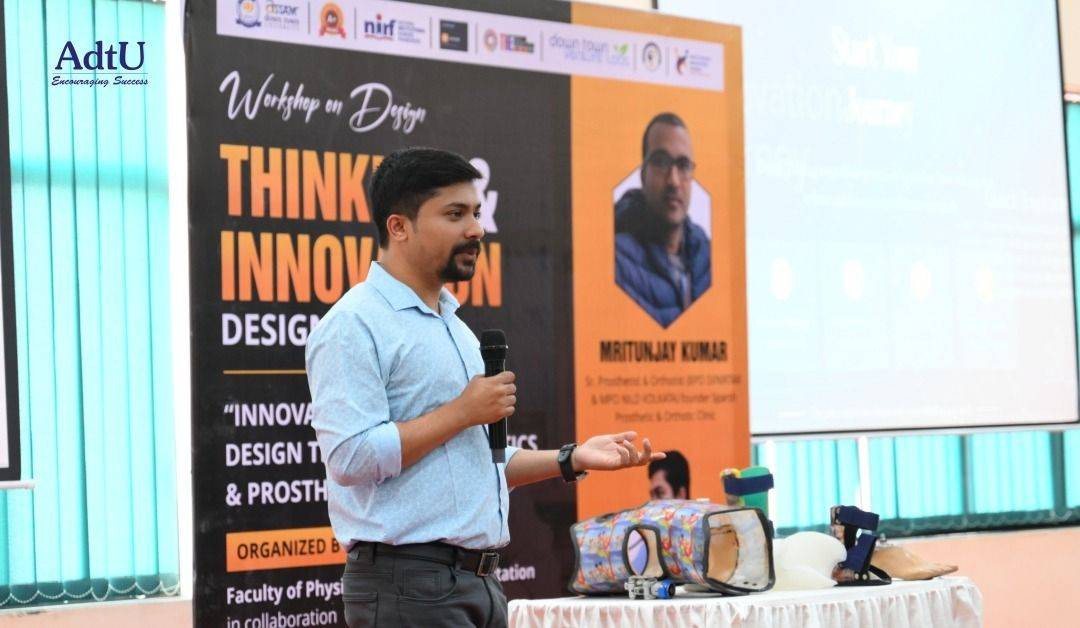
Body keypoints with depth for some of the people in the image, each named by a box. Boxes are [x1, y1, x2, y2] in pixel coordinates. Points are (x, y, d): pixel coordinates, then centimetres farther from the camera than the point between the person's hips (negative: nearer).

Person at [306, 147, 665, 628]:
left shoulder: (455, 327, 20)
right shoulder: (354, 325, -9)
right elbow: (350, 456, -21)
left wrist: (571, 460, 14)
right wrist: (462, 412, -14)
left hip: (478, 581, 9)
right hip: (407, 583, -9)